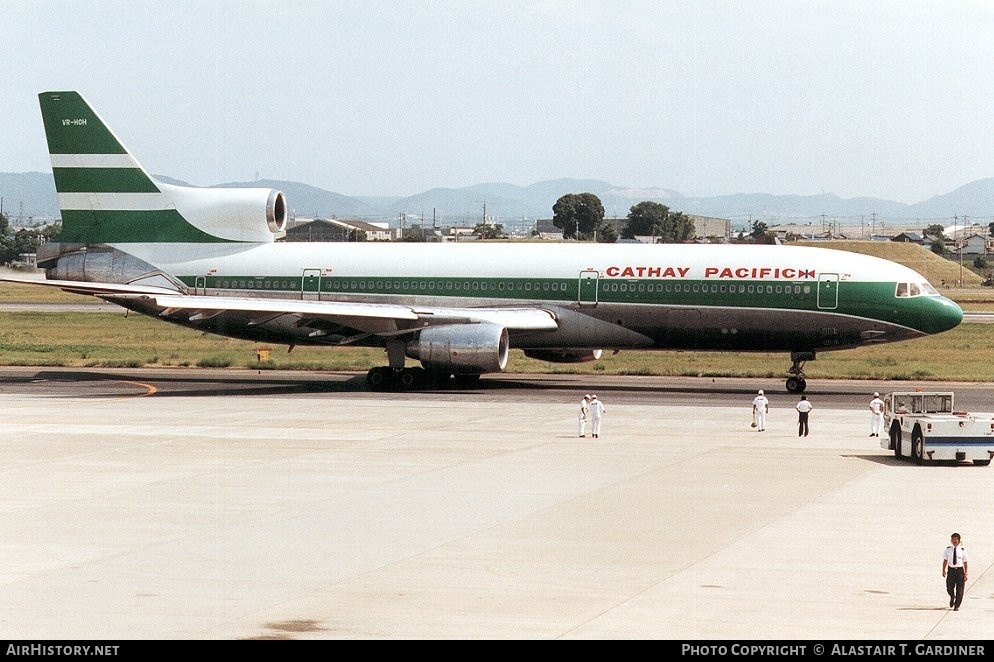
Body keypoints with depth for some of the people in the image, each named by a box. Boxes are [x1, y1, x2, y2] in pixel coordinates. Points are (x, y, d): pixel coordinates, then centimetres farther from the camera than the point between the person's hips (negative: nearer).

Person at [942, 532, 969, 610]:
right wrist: (944, 570, -5)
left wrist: (966, 574, -6)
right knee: (949, 588, 1)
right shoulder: (948, 550, 0)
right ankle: (952, 597, 36)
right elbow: (945, 560, 4)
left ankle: (957, 606, 14)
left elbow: (965, 563, -3)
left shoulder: (962, 550, -5)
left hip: (960, 570, -1)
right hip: (951, 570, 1)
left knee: (959, 589, 2)